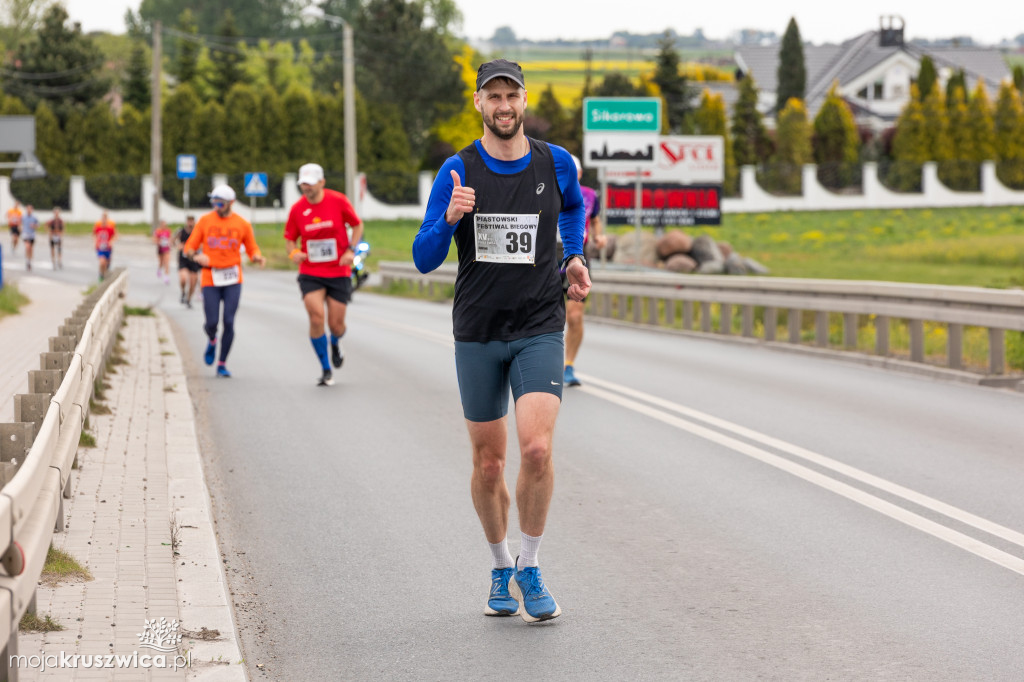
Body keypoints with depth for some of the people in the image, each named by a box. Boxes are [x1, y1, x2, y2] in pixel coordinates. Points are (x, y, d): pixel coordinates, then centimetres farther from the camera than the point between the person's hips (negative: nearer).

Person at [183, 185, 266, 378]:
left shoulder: (242, 224, 3)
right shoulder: (205, 221, 4)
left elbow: (252, 249, 10)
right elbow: (189, 247, 6)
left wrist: (258, 258, -13)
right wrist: (197, 256, -17)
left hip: (232, 280, 0)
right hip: (210, 278, 0)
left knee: (229, 322, -7)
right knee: (211, 322, -5)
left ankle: (222, 364, 5)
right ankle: (212, 341, 33)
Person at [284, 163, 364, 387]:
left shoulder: (338, 201, -7)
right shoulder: (297, 209, -4)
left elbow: (357, 225, 6)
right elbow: (289, 237, 8)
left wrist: (351, 250, -8)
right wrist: (294, 252, -14)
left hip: (339, 273, 0)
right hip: (310, 273, 0)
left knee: (336, 324, 1)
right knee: (316, 318, -17)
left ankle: (335, 344, 42)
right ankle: (326, 370, -1)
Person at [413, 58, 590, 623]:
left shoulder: (556, 163, 1)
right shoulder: (457, 173, -3)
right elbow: (424, 259, -4)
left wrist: (575, 257, 10)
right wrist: (449, 218, -22)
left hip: (539, 329, 0)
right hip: (477, 333, 1)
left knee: (537, 449, -18)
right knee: (488, 464, 7)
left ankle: (529, 571, 0)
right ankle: (500, 567, 29)